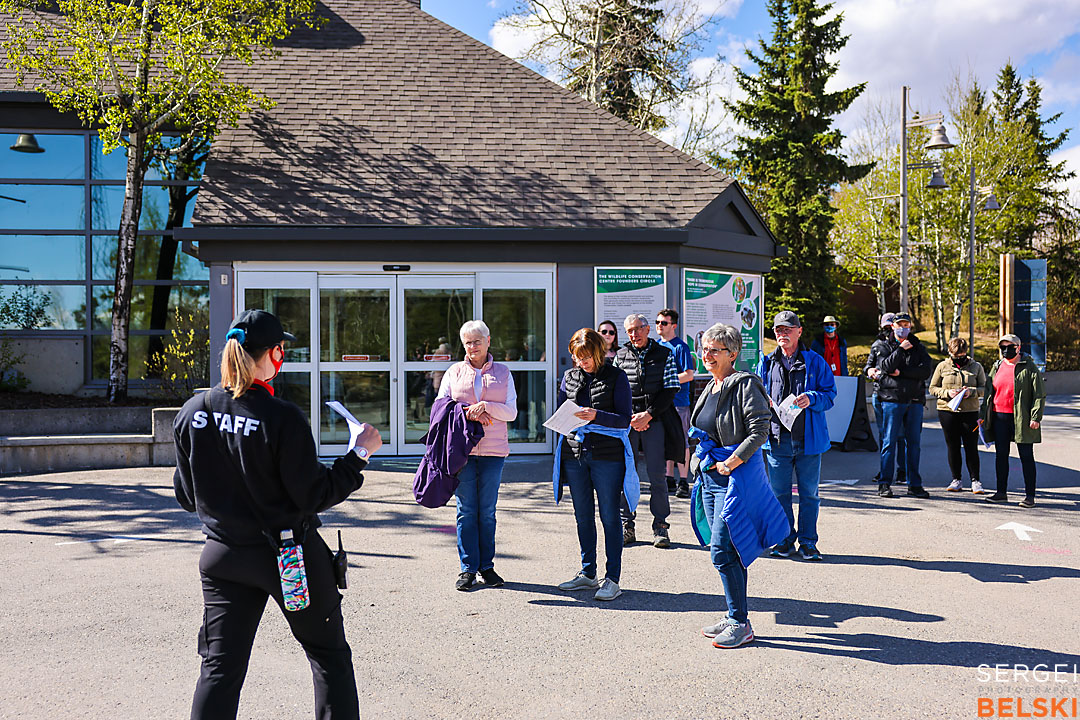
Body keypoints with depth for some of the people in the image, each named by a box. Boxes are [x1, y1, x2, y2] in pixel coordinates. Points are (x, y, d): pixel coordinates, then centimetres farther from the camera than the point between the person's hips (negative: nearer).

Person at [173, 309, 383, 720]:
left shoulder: (192, 413, -3)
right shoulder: (283, 418, -20)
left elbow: (185, 496, 6)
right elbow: (315, 497, -15)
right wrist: (360, 455, -6)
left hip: (223, 557, 5)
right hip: (289, 555, -4)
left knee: (219, 667, 9)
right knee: (329, 655, 13)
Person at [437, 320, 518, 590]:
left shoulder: (502, 373, 10)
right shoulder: (454, 372, 11)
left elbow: (511, 411, 3)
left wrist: (485, 406, -13)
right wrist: (469, 413, -9)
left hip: (492, 449, 0)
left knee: (487, 511, 5)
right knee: (466, 510, 0)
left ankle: (486, 566, 14)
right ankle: (468, 568, 6)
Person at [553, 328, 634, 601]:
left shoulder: (616, 377, -2)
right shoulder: (569, 377, 12)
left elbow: (625, 420, -7)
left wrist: (596, 416, -23)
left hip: (607, 455, -5)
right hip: (574, 453, 5)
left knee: (609, 516, -1)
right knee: (583, 516, 12)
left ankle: (612, 579, 5)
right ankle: (588, 573, 24)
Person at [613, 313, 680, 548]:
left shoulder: (664, 355, 5)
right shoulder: (620, 356, 10)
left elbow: (670, 390, 0)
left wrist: (648, 414, -11)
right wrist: (629, 418, -6)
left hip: (654, 421, -2)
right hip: (626, 422, 2)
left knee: (656, 474, -3)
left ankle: (660, 526, 7)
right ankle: (627, 526, 11)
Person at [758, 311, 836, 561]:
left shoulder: (815, 362, 3)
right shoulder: (767, 364, 10)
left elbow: (830, 394, 1)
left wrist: (811, 399, -19)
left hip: (808, 437, -2)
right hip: (777, 437, 2)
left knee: (809, 492, 4)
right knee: (779, 492, 6)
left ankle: (807, 541, 15)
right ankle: (784, 539, 18)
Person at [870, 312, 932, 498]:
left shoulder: (918, 347, 13)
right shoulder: (883, 346, 8)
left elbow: (926, 371, -2)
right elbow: (886, 366, -11)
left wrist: (901, 372, -10)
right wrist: (901, 349, -11)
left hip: (915, 400, 3)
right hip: (892, 399, -3)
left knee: (913, 442, 5)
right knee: (889, 441, -4)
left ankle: (914, 484, 10)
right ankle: (884, 484, 0)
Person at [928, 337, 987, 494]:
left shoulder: (976, 367, 6)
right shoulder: (942, 366, 6)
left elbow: (984, 388, 6)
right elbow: (933, 388, 7)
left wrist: (972, 391, -14)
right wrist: (947, 393, -11)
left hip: (970, 411, -1)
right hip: (947, 410, 1)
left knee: (971, 446, -1)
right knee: (953, 446, 5)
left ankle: (975, 480, 8)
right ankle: (956, 480, 15)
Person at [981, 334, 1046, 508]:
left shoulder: (1029, 367, -3)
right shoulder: (997, 367, 13)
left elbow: (1039, 394, -6)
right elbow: (989, 392, 19)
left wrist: (1036, 417, -15)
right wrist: (983, 415, 13)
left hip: (1021, 419, -5)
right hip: (999, 417, 5)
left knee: (1026, 456, 0)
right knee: (1001, 454, 9)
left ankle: (1030, 496, 4)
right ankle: (1001, 492, 19)